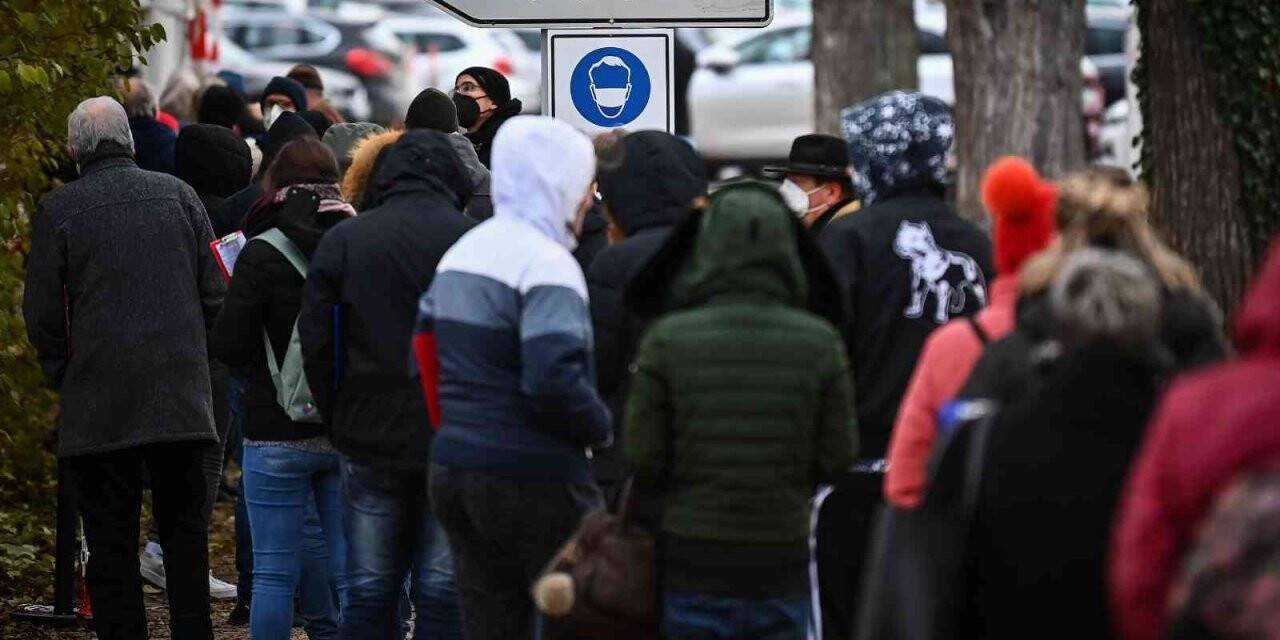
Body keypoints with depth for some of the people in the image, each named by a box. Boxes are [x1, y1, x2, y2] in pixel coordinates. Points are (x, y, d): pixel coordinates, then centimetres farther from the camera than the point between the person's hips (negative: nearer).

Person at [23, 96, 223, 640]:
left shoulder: (58, 210, -4)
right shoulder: (177, 194, 4)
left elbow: (42, 314, -3)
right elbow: (214, 292, 7)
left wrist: (63, 376, 11)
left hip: (99, 407, -3)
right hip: (181, 400, 3)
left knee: (111, 540, 2)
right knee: (185, 532, 10)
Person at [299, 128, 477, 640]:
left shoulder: (343, 241, 2)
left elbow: (316, 343, 2)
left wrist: (341, 422, 11)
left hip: (370, 443, 2)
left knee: (370, 593, 9)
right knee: (442, 595, 2)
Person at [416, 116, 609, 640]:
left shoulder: (459, 254, 13)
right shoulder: (545, 264, -15)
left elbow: (423, 361, 17)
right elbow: (554, 380, -25)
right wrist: (601, 429, -9)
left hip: (453, 474, 8)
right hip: (531, 481, -8)